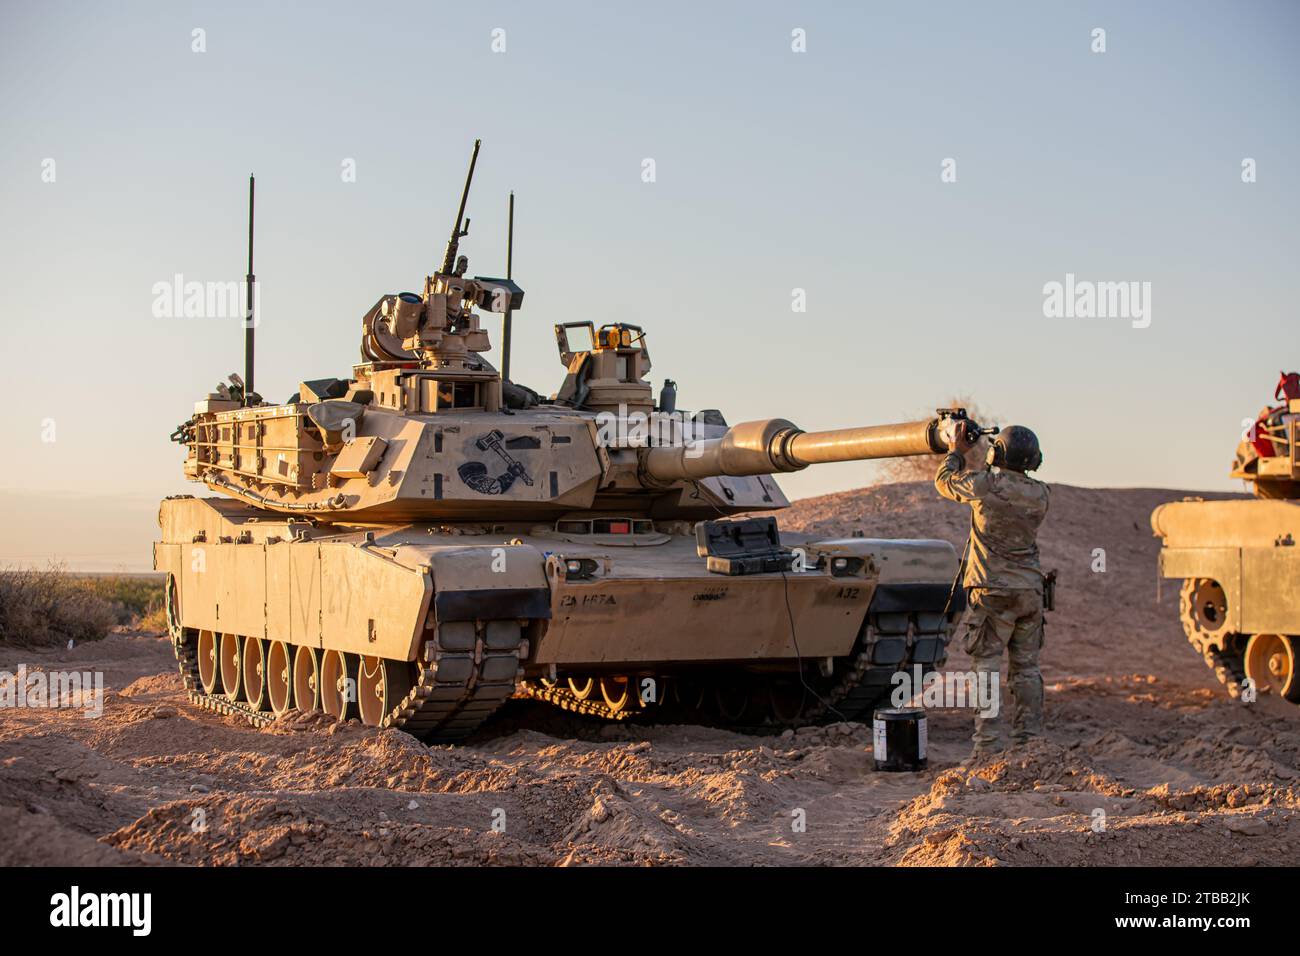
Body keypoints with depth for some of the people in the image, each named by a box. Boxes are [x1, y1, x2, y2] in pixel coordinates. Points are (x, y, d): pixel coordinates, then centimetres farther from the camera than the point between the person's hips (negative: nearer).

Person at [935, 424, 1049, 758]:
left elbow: (944, 481, 7)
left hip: (993, 592, -5)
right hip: (1030, 591, 5)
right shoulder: (1040, 493, 4)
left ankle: (987, 748, -6)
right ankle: (1029, 742, 13)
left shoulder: (985, 484, -11)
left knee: (987, 668, -2)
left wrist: (956, 451, 24)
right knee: (1026, 668, 11)